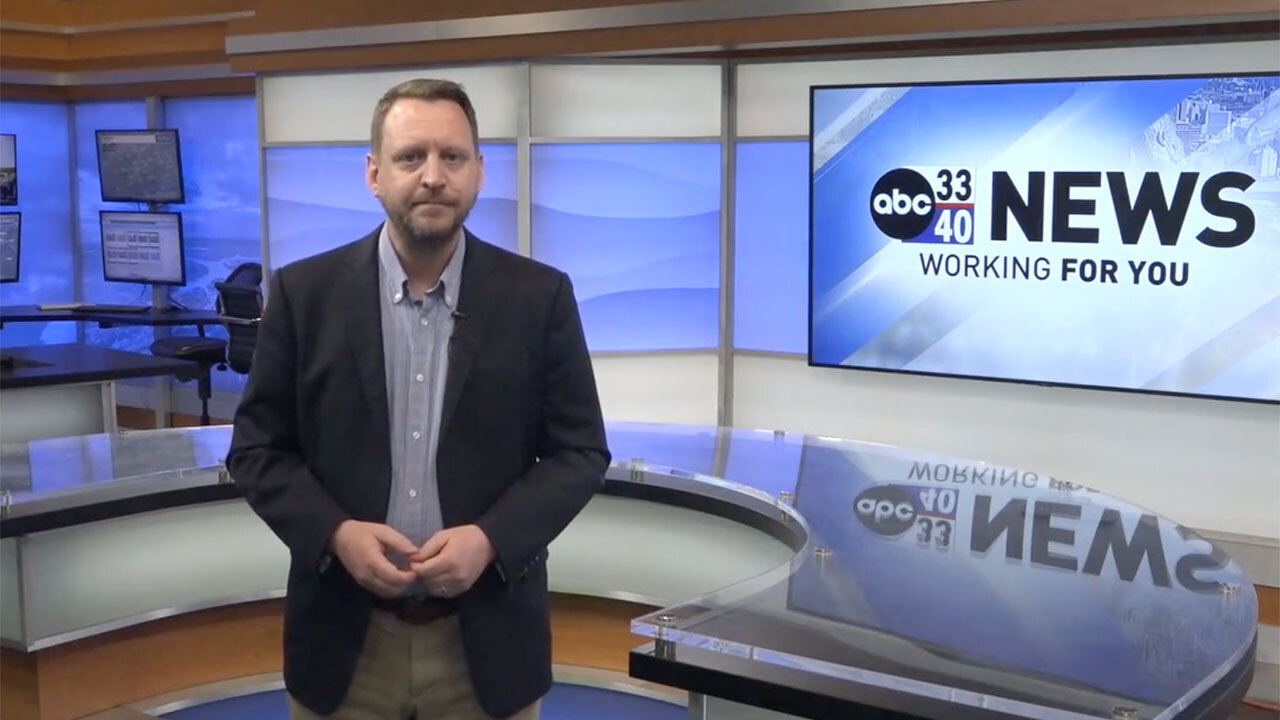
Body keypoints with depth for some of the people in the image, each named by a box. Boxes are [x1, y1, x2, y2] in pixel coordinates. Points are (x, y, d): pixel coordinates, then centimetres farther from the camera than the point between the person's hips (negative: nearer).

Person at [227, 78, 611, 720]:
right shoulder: (305, 292, -2)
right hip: (345, 638, 0)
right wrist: (335, 533, -14)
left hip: (487, 639, 0)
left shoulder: (539, 296, -3)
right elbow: (257, 448, 2)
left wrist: (491, 539, -15)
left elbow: (580, 450, 0)